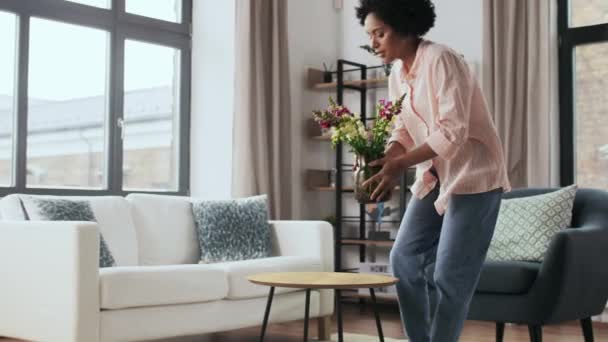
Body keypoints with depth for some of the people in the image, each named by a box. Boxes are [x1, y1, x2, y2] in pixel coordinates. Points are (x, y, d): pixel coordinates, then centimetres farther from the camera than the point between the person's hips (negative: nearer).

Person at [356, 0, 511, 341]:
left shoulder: (441, 60, -19)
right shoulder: (397, 73, 7)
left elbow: (452, 132, -25)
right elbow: (403, 131, 9)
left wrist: (401, 164, -30)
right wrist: (381, 161, -11)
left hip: (473, 173, -8)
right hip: (435, 175, 9)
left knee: (450, 275, -6)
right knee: (405, 258, 7)